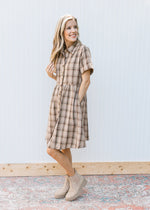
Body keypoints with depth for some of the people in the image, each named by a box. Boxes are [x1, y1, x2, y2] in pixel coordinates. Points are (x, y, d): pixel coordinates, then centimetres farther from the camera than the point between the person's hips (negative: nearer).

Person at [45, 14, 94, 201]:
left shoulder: (83, 50, -8)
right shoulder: (59, 53, 11)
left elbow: (86, 80, -12)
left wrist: (76, 104, -15)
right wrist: (50, 74, -1)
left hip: (73, 101, -7)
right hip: (58, 101, 7)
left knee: (52, 149, -6)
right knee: (63, 146, 14)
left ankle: (76, 178, 14)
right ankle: (70, 182, 30)